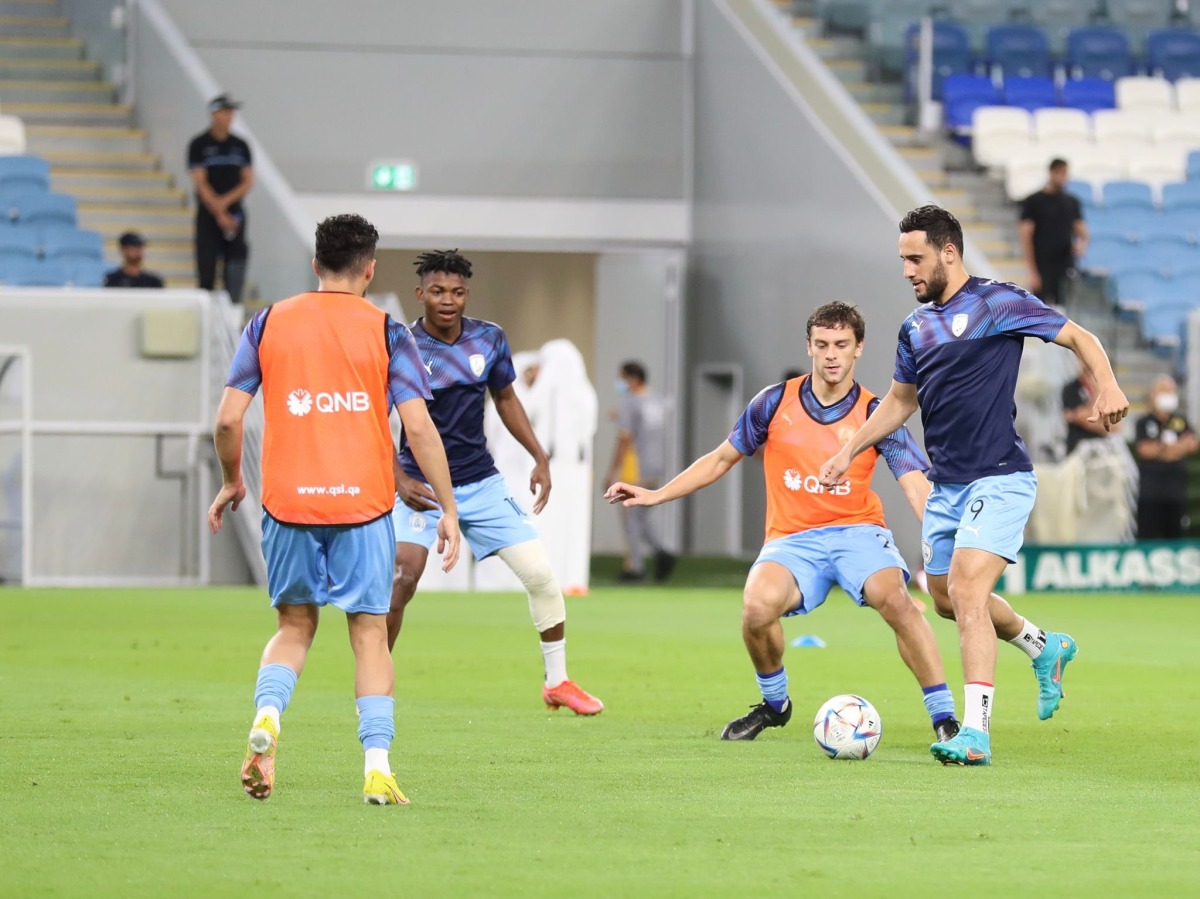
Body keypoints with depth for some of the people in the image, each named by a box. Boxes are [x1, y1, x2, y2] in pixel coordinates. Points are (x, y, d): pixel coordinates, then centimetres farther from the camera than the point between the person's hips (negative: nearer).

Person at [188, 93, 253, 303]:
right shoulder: (199, 144, -1)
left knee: (235, 268, -6)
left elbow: (248, 181, 5)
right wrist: (219, 213, -13)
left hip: (235, 213, 2)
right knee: (207, 270, -3)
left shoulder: (240, 146, 9)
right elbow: (200, 183, -6)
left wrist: (225, 201, -10)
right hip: (208, 215, -2)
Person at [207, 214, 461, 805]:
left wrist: (231, 481, 19)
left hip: (287, 500, 2)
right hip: (363, 502, -2)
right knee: (369, 631, 5)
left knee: (294, 624, 16)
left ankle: (266, 716, -11)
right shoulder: (386, 333, 0)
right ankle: (377, 767, -3)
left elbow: (228, 418, 2)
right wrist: (448, 510, 1)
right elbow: (419, 428, -6)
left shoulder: (269, 324, 5)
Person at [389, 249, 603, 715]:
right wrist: (399, 480, -24)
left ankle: (558, 681, 20)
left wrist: (540, 459, 9)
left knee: (541, 573, 1)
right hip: (422, 486, -4)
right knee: (402, 580, -22)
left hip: (481, 483, 4)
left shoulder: (490, 339, -1)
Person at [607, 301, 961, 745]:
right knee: (758, 607, -30)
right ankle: (774, 704, 2)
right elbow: (722, 458, 15)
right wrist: (656, 494, 12)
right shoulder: (777, 402, 2)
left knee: (893, 597, -34)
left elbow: (917, 486, -13)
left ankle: (944, 718, -23)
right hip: (792, 538, 1)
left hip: (857, 531, -1)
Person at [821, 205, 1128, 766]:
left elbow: (1078, 337, -4)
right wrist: (849, 452, 18)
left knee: (966, 589, -20)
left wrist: (1107, 386, -21)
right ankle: (1045, 648, 39)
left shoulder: (997, 304, -8)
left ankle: (976, 733, -21)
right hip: (946, 484, 8)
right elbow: (900, 401, 26)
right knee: (947, 599, 14)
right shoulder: (915, 327, 13)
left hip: (999, 478, -8)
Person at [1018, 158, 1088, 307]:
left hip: (1066, 268, 3)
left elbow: (1081, 230, 15)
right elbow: (1025, 236, -5)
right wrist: (1032, 271, -12)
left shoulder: (1072, 202, 9)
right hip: (1043, 269, -3)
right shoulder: (1033, 201, -2)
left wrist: (1082, 244, -11)